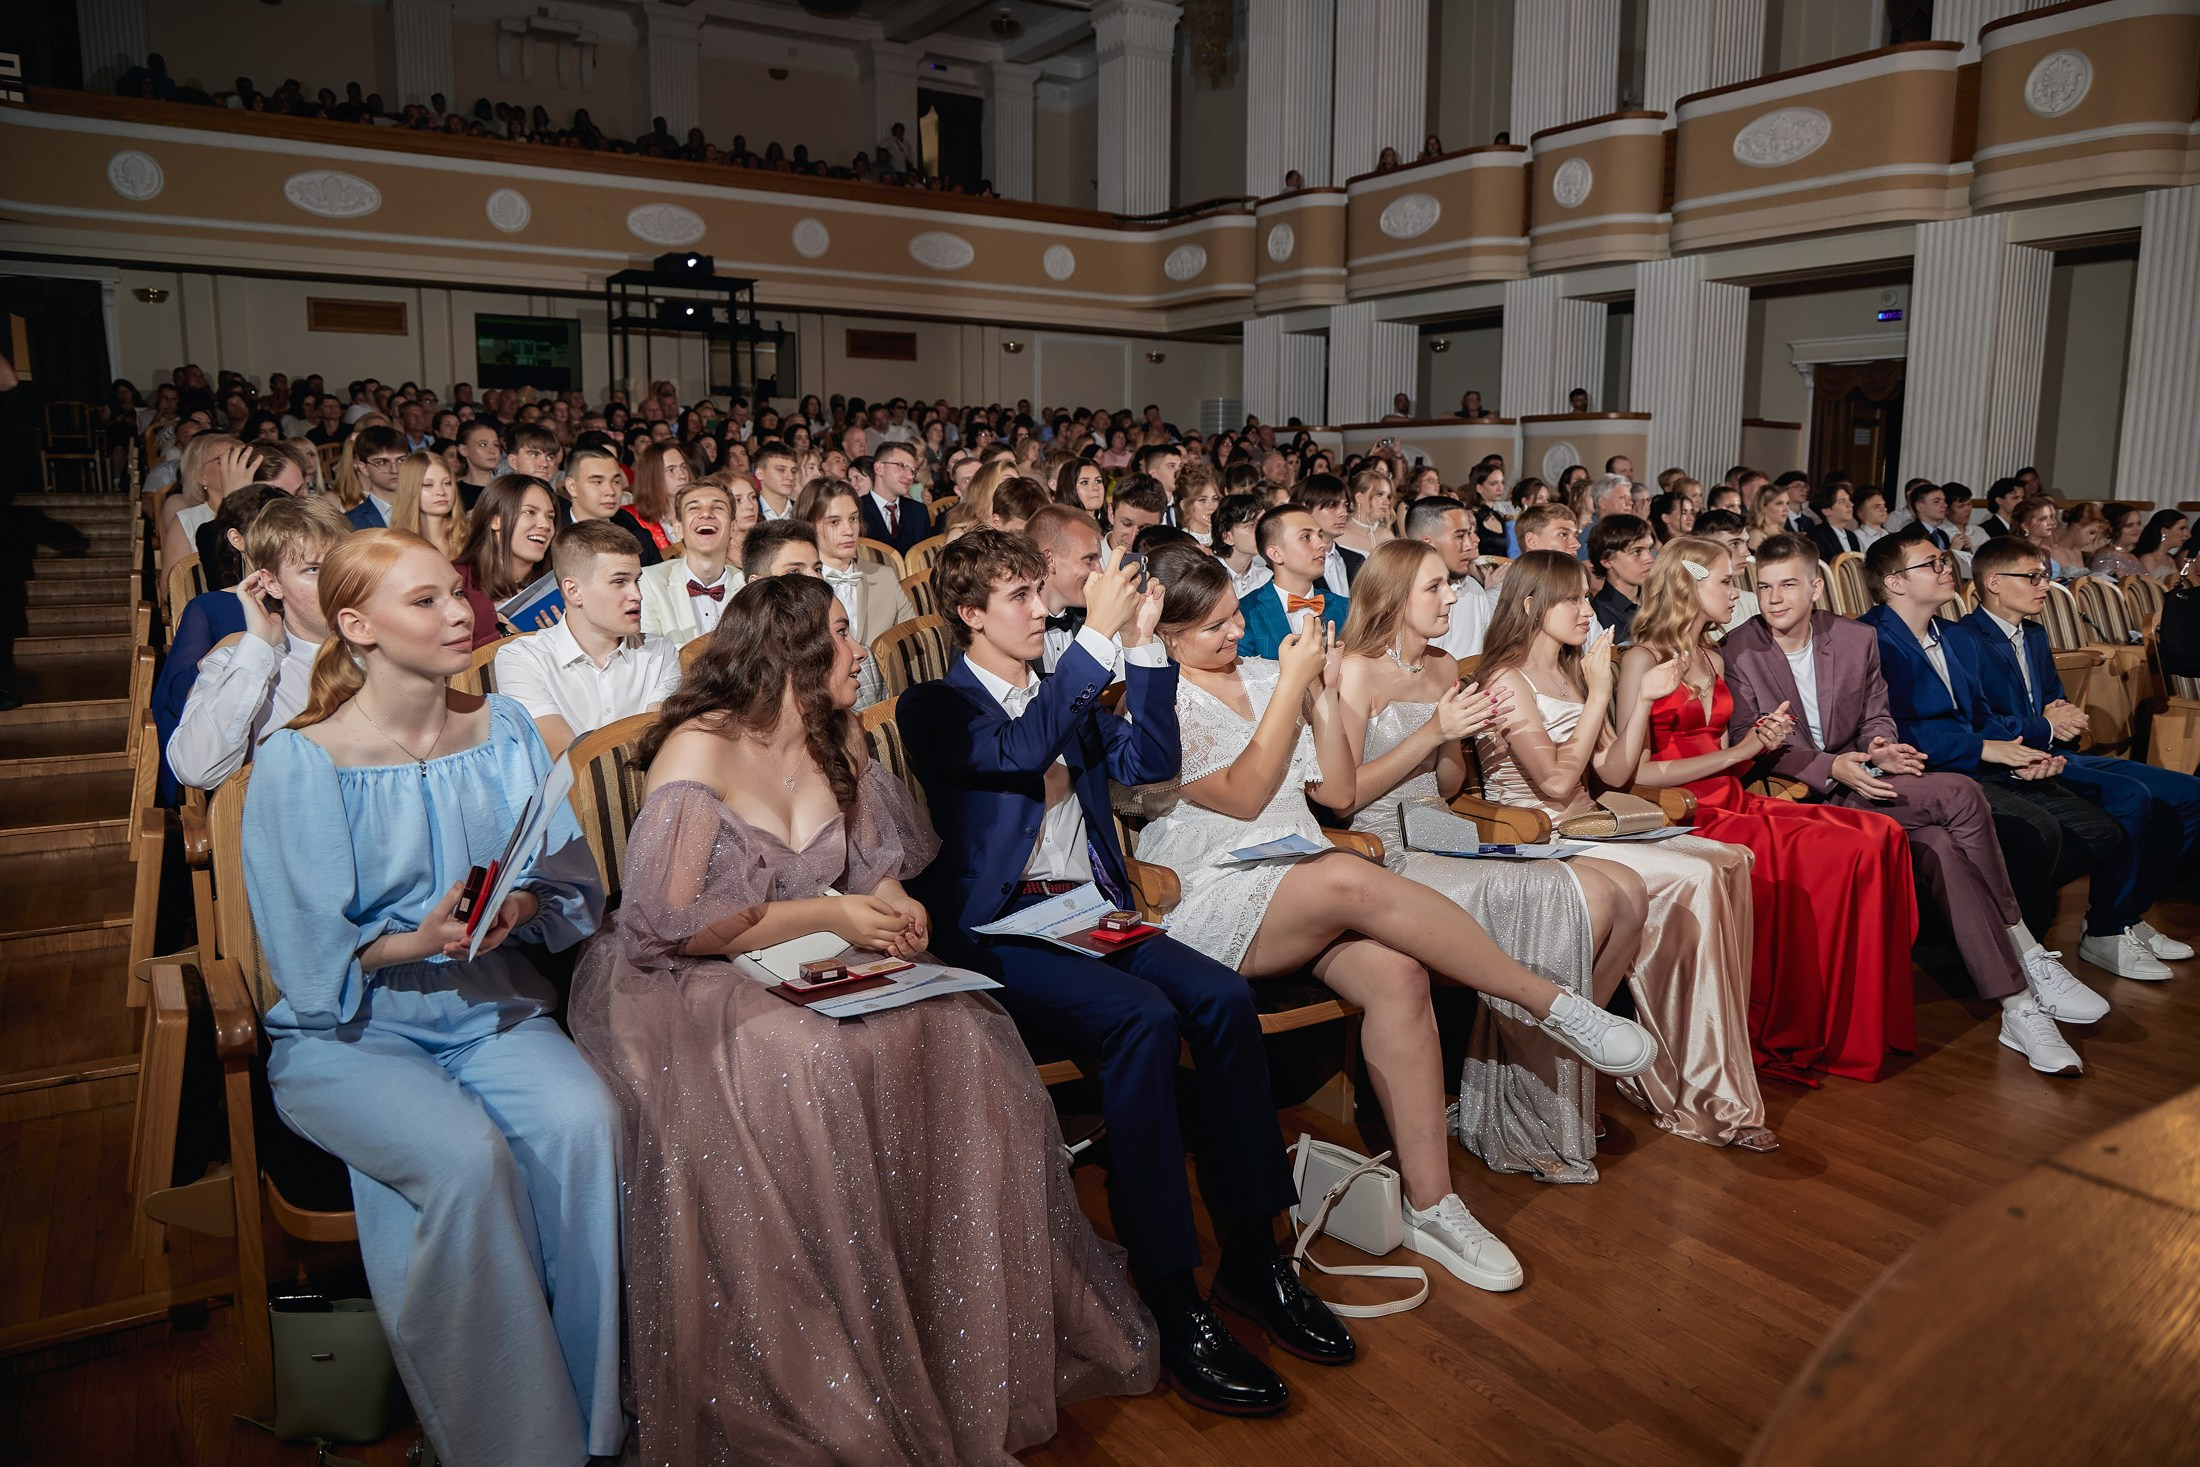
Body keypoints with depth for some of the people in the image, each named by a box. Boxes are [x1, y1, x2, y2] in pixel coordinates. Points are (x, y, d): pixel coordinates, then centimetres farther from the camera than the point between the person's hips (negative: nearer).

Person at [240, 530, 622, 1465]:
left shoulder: (505, 731, 4)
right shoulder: (298, 762, -8)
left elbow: (572, 886, 5)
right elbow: (313, 957, -9)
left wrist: (522, 907, -17)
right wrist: (422, 942, -25)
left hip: (493, 1010, 3)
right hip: (349, 1032, -3)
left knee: (584, 1121, -26)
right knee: (470, 1156, -31)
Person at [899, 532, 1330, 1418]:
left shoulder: (1067, 694, 21)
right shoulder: (934, 707, 1)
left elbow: (1151, 763, 9)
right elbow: (1023, 751, -18)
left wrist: (1142, 645, 1)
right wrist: (1099, 633, -19)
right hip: (999, 932, -6)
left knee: (1224, 998, -20)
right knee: (1143, 1016, -31)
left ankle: (1252, 1254, -8)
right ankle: (1170, 1302, -24)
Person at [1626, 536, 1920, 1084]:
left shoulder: (1714, 660, 22)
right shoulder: (1643, 661, -4)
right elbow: (1637, 771, -12)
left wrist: (1760, 742, 2)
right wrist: (1734, 752, -7)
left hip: (1731, 802, 8)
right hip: (1683, 817, -8)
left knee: (1880, 836, -14)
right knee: (1843, 854, -23)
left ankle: (1864, 1027, -9)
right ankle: (1794, 1035, -10)